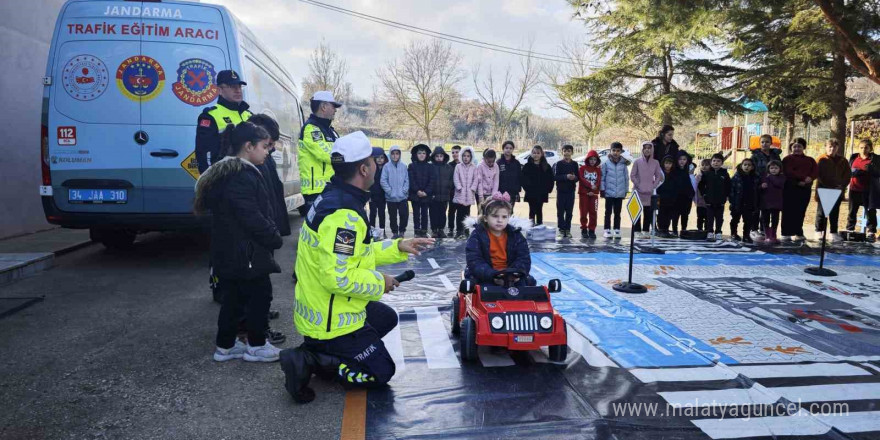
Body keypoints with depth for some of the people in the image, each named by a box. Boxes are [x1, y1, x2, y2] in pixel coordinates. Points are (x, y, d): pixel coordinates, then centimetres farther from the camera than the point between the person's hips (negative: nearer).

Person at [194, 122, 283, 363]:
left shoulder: (226, 173, 13)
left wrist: (270, 235, 13)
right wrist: (274, 238, -12)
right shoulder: (242, 177, -21)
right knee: (260, 294, 4)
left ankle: (225, 345, 26)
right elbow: (252, 218, -25)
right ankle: (256, 346, 16)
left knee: (235, 296, 16)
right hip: (246, 251, -10)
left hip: (230, 251, 10)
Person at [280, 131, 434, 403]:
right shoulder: (344, 215, -28)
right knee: (381, 372, 6)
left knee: (387, 318, 28)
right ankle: (309, 361, -5)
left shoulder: (331, 198, 4)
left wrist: (398, 247, 8)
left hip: (319, 308, 9)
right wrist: (379, 282, -16)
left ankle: (324, 352, 13)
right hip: (332, 322, -9)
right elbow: (337, 277, -32)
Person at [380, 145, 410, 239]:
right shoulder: (387, 166, -2)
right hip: (391, 197, -1)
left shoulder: (403, 166, 4)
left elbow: (407, 180, 5)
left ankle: (402, 231, 17)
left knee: (404, 214, -3)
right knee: (393, 216, 8)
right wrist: (390, 191, -10)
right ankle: (395, 232, 22)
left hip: (402, 197, 1)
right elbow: (383, 181, -4)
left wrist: (404, 190, -7)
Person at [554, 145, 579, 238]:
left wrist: (574, 177, -15)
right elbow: (555, 177, -8)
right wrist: (566, 176, -20)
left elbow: (577, 177, 7)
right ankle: (561, 229, 6)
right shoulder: (559, 164, 0)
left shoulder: (574, 164, 7)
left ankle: (567, 229, 11)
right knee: (560, 211, -1)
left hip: (571, 190, 2)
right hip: (561, 190, -2)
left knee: (569, 212, 3)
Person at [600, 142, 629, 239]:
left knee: (617, 213, 10)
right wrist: (602, 189, -5)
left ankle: (617, 230, 16)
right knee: (608, 212, 5)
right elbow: (602, 177, -2)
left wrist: (626, 190, 6)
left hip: (620, 193, 2)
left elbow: (626, 177, 7)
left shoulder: (623, 164, 2)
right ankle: (607, 230, 9)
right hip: (609, 192, -2)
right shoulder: (606, 163, -3)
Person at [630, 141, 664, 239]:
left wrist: (654, 186, -1)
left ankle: (646, 231, 14)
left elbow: (659, 176, 9)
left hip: (650, 192, 2)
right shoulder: (637, 162, -3)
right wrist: (638, 185, -8)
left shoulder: (655, 163, 4)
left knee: (649, 212, 4)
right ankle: (637, 231, 5)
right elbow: (632, 176, -2)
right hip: (638, 191, -2)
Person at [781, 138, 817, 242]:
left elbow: (816, 171, 5)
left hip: (805, 188, 4)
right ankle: (786, 234, -3)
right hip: (791, 188, -4)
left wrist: (810, 178, -16)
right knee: (789, 211, -5)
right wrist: (803, 178, -19)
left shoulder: (810, 160, 20)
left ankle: (798, 233, 11)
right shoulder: (788, 159, 5)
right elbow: (788, 172, -10)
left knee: (801, 212, 5)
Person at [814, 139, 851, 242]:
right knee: (822, 211, 4)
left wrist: (842, 186, -7)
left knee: (835, 213, 7)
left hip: (837, 191, 3)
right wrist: (827, 187, -15)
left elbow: (848, 175, 8)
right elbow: (818, 175, -8)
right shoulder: (822, 159, -2)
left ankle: (834, 233, 12)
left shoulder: (842, 161, 8)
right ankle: (819, 232, 12)